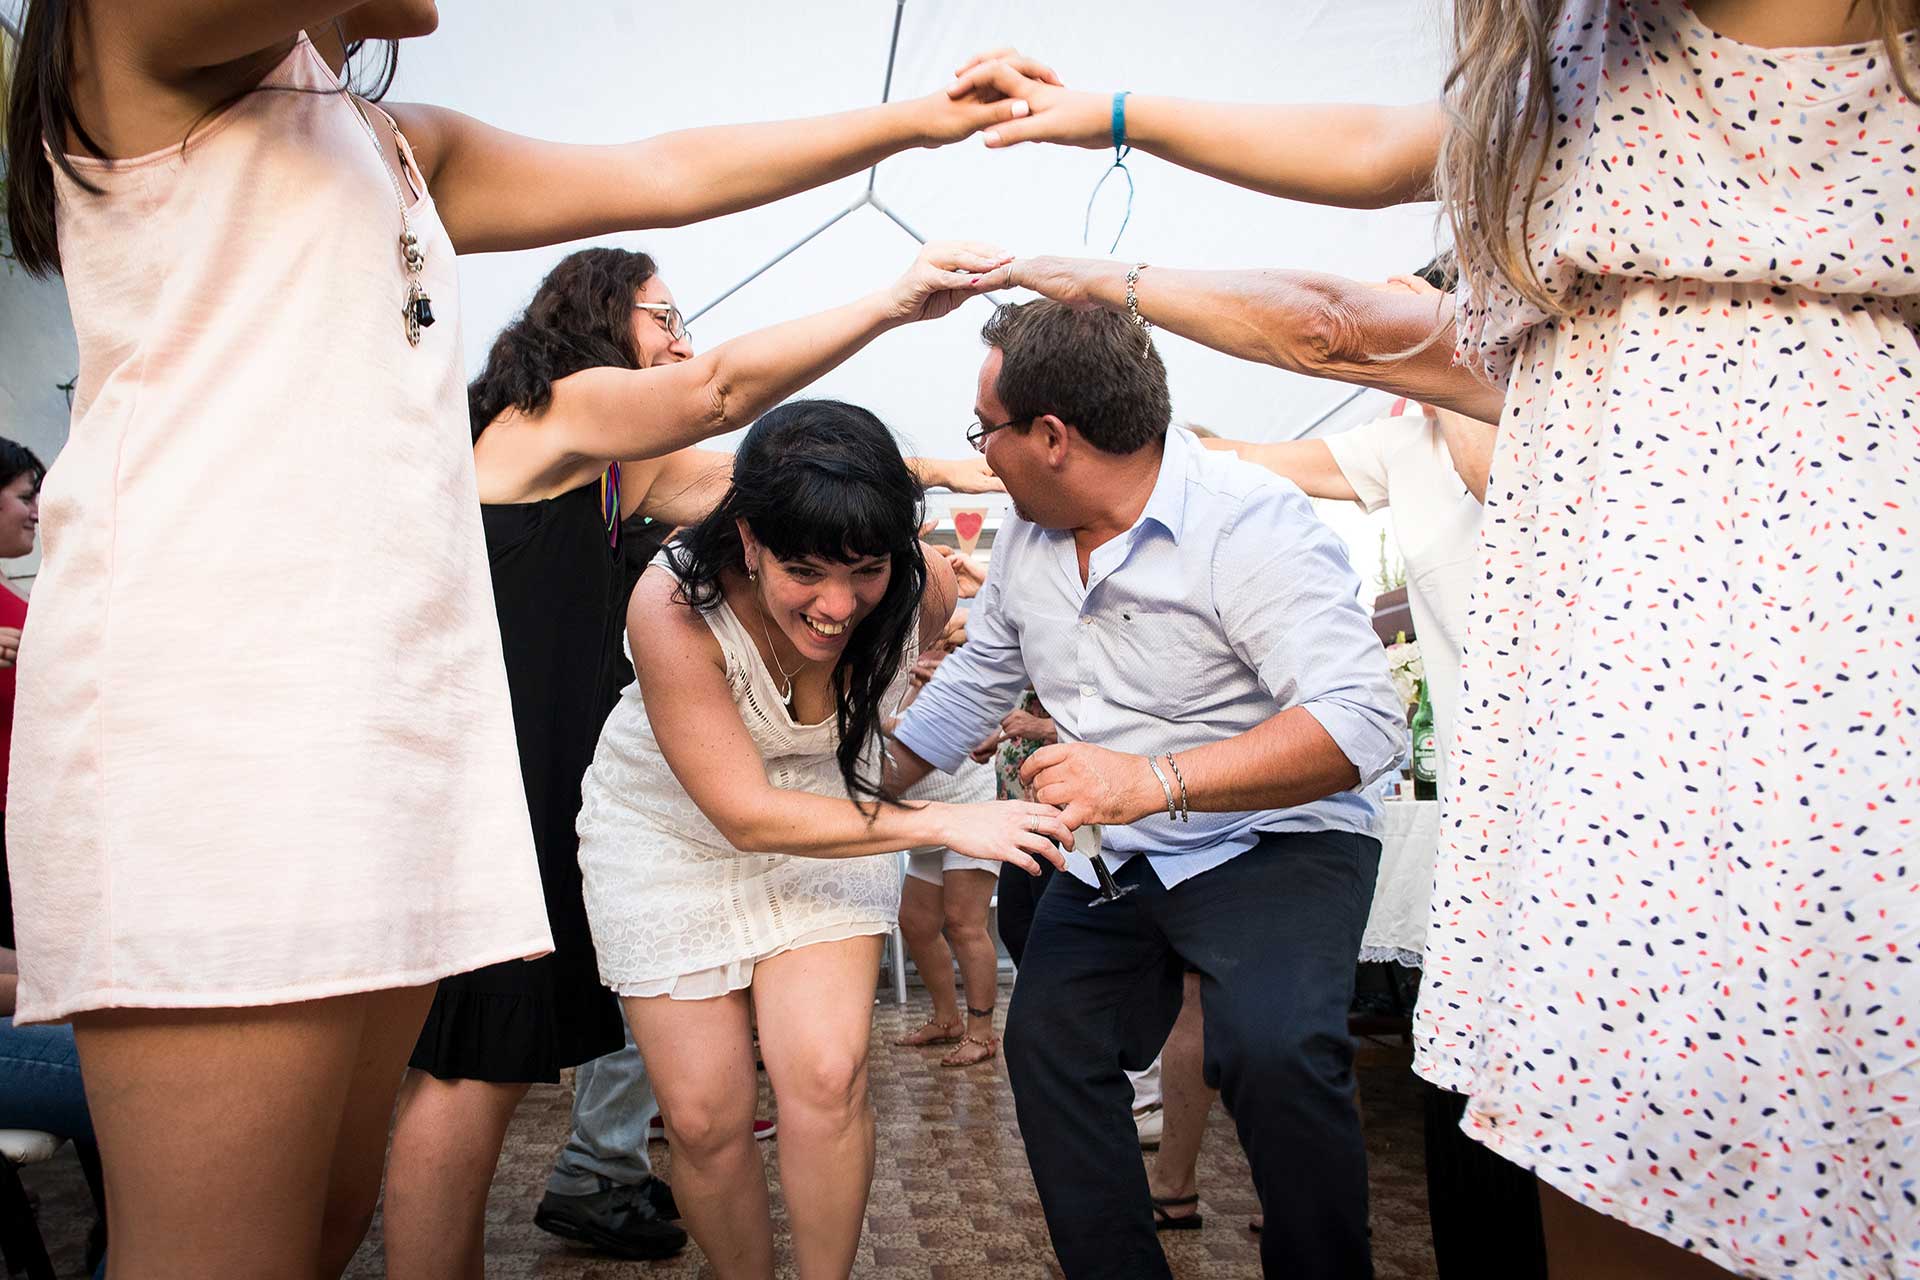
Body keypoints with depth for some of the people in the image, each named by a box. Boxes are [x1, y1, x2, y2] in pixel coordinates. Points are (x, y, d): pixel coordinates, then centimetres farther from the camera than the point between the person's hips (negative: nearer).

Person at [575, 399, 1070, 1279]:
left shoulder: (924, 589, -23)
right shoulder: (672, 607, -33)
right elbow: (746, 814, -30)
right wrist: (940, 823, -33)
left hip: (830, 813, 2)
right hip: (671, 834, -1)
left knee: (827, 1076, -13)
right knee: (706, 1115, 0)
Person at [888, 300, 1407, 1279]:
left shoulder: (1249, 523, -20)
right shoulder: (1026, 537, 5)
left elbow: (1363, 720, -30)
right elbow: (970, 686, 20)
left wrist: (1154, 780, -39)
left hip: (1271, 842, -7)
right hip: (1113, 858, 7)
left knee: (1272, 1051, -28)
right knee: (1046, 1040, -4)